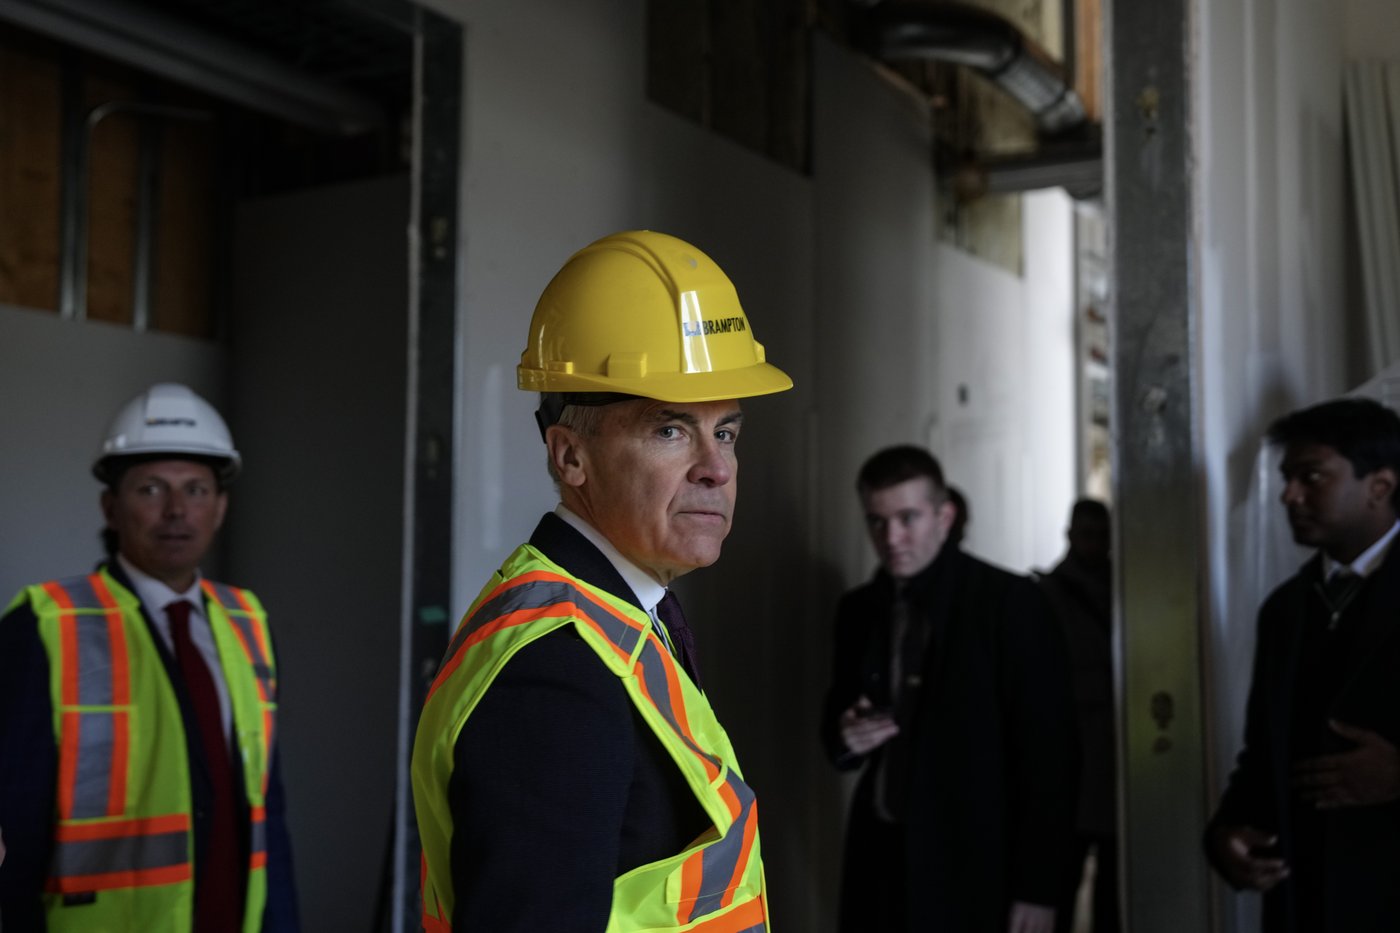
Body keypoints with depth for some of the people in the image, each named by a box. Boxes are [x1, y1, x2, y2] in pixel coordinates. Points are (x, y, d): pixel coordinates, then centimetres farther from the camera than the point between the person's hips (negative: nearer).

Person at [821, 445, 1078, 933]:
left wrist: (1038, 887, -13)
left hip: (976, 867, -4)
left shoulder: (1010, 602, -10)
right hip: (881, 860, 5)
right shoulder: (858, 609, 6)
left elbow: (1047, 751, -10)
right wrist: (846, 737, -8)